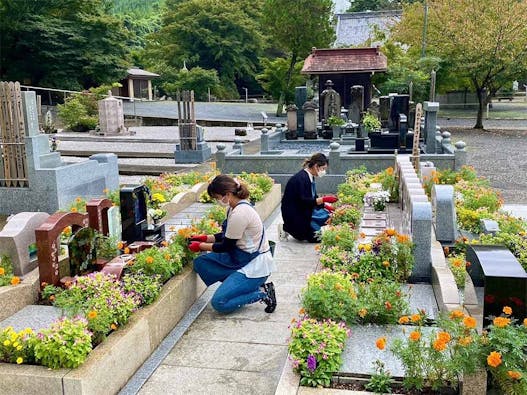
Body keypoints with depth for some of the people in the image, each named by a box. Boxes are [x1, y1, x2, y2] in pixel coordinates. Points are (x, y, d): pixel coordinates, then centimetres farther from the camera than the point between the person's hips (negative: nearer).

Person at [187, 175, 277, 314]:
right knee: (200, 263, 2)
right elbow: (227, 236, 16)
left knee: (219, 302, -13)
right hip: (241, 258, 10)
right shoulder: (236, 207, 4)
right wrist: (205, 238, 8)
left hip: (255, 265, -10)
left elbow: (226, 246, -15)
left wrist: (201, 246, -3)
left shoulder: (239, 213, -25)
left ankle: (262, 293, -1)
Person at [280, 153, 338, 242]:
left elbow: (313, 198, 11)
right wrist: (323, 199, -33)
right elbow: (303, 201, -29)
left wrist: (326, 205, -3)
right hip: (292, 214, -10)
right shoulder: (301, 178, -23)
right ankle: (287, 228, 3)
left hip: (303, 211, 10)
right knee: (316, 237, -10)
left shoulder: (310, 177, 5)